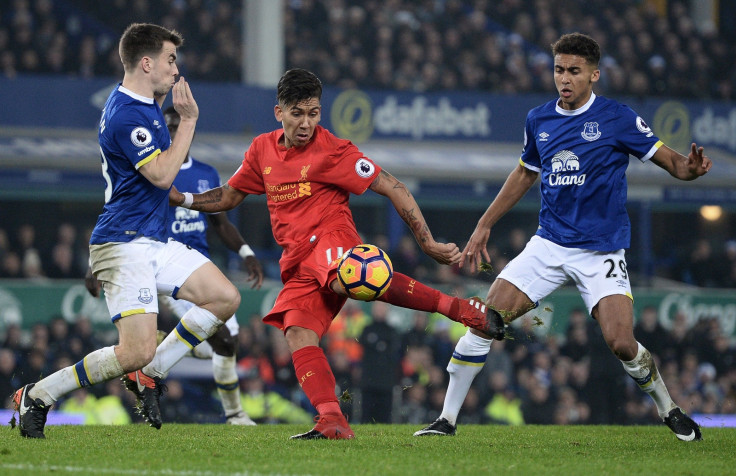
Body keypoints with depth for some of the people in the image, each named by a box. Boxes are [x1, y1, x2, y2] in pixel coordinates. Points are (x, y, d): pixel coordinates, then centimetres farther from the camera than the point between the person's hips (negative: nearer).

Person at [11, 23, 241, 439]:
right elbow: (162, 174, -21)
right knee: (137, 352, -17)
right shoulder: (126, 115, -19)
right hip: (125, 244, -10)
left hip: (155, 242, 10)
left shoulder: (146, 103, 13)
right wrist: (189, 119, -14)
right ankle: (37, 396, -4)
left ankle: (148, 374, 8)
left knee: (225, 298, 1)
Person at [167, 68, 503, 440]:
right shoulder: (262, 150, 13)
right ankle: (331, 422, -27)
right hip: (298, 262, 6)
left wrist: (428, 243, -9)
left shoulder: (333, 150, -3)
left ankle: (459, 308, -33)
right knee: (297, 334, -19)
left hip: (331, 237, -6)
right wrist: (181, 199, 9)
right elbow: (229, 196, 26)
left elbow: (392, 188, -3)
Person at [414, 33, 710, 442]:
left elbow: (668, 159, -6)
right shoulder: (538, 120, 6)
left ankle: (669, 408, 11)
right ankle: (448, 419, 1)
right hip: (549, 245, 4)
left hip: (602, 251, -4)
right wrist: (485, 225, 25)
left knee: (621, 343, -18)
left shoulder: (617, 118, -7)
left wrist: (690, 167, -30)